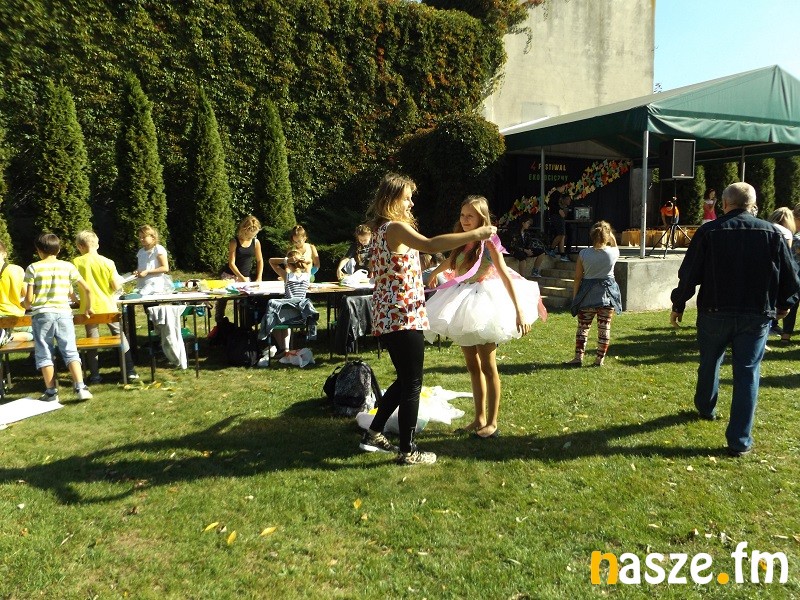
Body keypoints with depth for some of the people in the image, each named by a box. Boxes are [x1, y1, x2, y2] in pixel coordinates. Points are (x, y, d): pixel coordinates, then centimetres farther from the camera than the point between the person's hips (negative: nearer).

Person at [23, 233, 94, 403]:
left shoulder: (33, 268, -1)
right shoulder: (68, 266, 4)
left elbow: (29, 298, -3)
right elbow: (87, 289, 3)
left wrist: (28, 306, 20)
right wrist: (88, 307, 20)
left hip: (41, 314, -1)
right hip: (64, 313, 1)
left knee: (44, 354, 9)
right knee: (70, 352, 4)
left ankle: (51, 392, 11)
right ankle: (81, 388, -7)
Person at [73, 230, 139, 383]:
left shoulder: (76, 262, -5)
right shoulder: (108, 262, -7)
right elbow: (116, 286, -7)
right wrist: (119, 279, 14)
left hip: (89, 307, 0)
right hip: (108, 306, 0)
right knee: (120, 336, 11)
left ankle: (94, 375, 12)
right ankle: (130, 371, 10)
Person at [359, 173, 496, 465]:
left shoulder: (381, 230, 16)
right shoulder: (395, 227, -14)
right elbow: (431, 245, -31)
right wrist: (475, 234, -27)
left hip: (387, 318, 10)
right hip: (403, 317, -10)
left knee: (404, 380, 20)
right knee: (412, 384, 0)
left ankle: (373, 434, 28)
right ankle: (407, 451, 10)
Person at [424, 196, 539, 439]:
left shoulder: (488, 243, -12)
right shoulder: (462, 242, 7)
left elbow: (505, 276, -19)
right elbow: (450, 262, 29)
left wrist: (519, 311, -28)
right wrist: (433, 274, 48)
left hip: (483, 305, -7)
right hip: (463, 307, 7)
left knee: (487, 366, -1)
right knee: (472, 366, 11)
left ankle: (492, 423, 8)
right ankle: (479, 418, 20)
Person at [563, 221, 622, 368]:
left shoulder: (583, 254, -8)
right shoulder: (614, 252, -8)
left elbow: (578, 278, -4)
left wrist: (574, 297, 3)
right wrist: (611, 236, 13)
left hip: (588, 294, 0)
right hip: (607, 293, 0)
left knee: (583, 327, 8)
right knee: (604, 327, 8)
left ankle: (578, 357, 6)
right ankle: (600, 359, 12)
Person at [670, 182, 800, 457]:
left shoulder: (708, 232, -6)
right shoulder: (771, 233, -1)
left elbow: (688, 274, -6)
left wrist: (678, 305, 6)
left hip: (715, 312, 0)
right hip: (756, 316, 0)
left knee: (709, 363, 22)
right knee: (747, 373, 3)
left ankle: (706, 407, 45)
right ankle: (740, 440, 2)